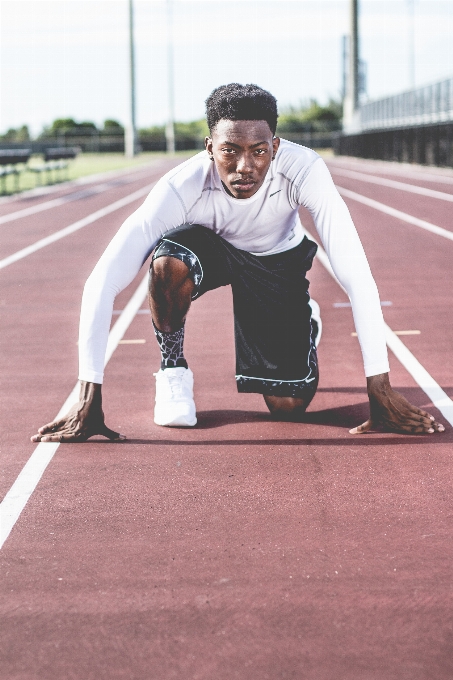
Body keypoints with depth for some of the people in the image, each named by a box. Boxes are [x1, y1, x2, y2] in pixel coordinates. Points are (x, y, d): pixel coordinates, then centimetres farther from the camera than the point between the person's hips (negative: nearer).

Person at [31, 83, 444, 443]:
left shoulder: (304, 170, -37)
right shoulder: (182, 187, -37)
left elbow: (357, 278, -38)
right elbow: (103, 283, -40)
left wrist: (381, 392, -41)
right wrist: (89, 401, -43)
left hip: (279, 258, 1)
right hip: (209, 245, -1)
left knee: (288, 408, -7)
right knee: (168, 263, -37)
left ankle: (306, 320, 27)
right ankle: (173, 369, -7)